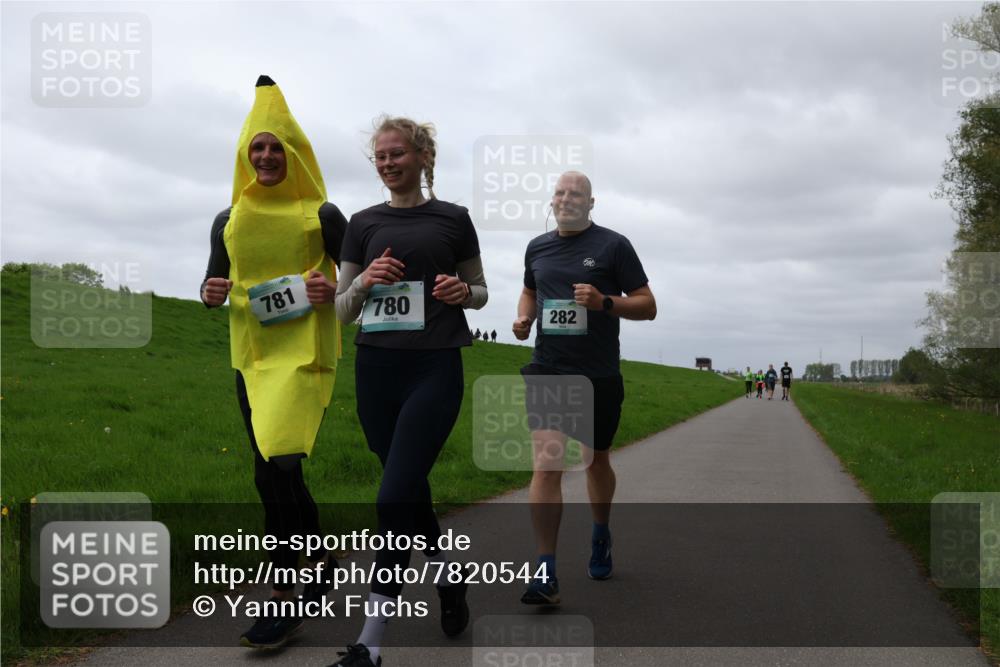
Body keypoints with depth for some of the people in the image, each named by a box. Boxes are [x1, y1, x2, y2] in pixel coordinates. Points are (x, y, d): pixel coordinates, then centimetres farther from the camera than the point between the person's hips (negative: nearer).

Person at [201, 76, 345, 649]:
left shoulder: (322, 214, -1)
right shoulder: (229, 220, 12)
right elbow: (213, 284, 20)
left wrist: (335, 290, -18)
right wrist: (211, 295, -3)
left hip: (304, 352, -6)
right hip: (250, 354, 6)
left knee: (277, 466, -17)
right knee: (276, 471, 12)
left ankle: (283, 599, -5)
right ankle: (322, 556, 34)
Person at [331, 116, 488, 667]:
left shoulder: (452, 219, 4)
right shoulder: (364, 224, 10)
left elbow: (480, 291, 12)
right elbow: (343, 310, 10)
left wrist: (462, 291, -11)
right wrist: (364, 282, -11)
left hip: (435, 368, -3)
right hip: (376, 369, 4)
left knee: (395, 498, -12)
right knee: (410, 492, 13)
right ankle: (450, 575, 40)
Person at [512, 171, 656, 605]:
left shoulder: (613, 245, -2)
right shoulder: (537, 248, 10)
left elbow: (647, 306, -1)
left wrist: (605, 302, -20)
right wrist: (523, 317, 5)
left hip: (599, 375, -1)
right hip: (547, 371, 2)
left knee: (596, 460, 16)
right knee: (546, 465, -12)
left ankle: (601, 536, 43)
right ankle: (546, 573, -11)